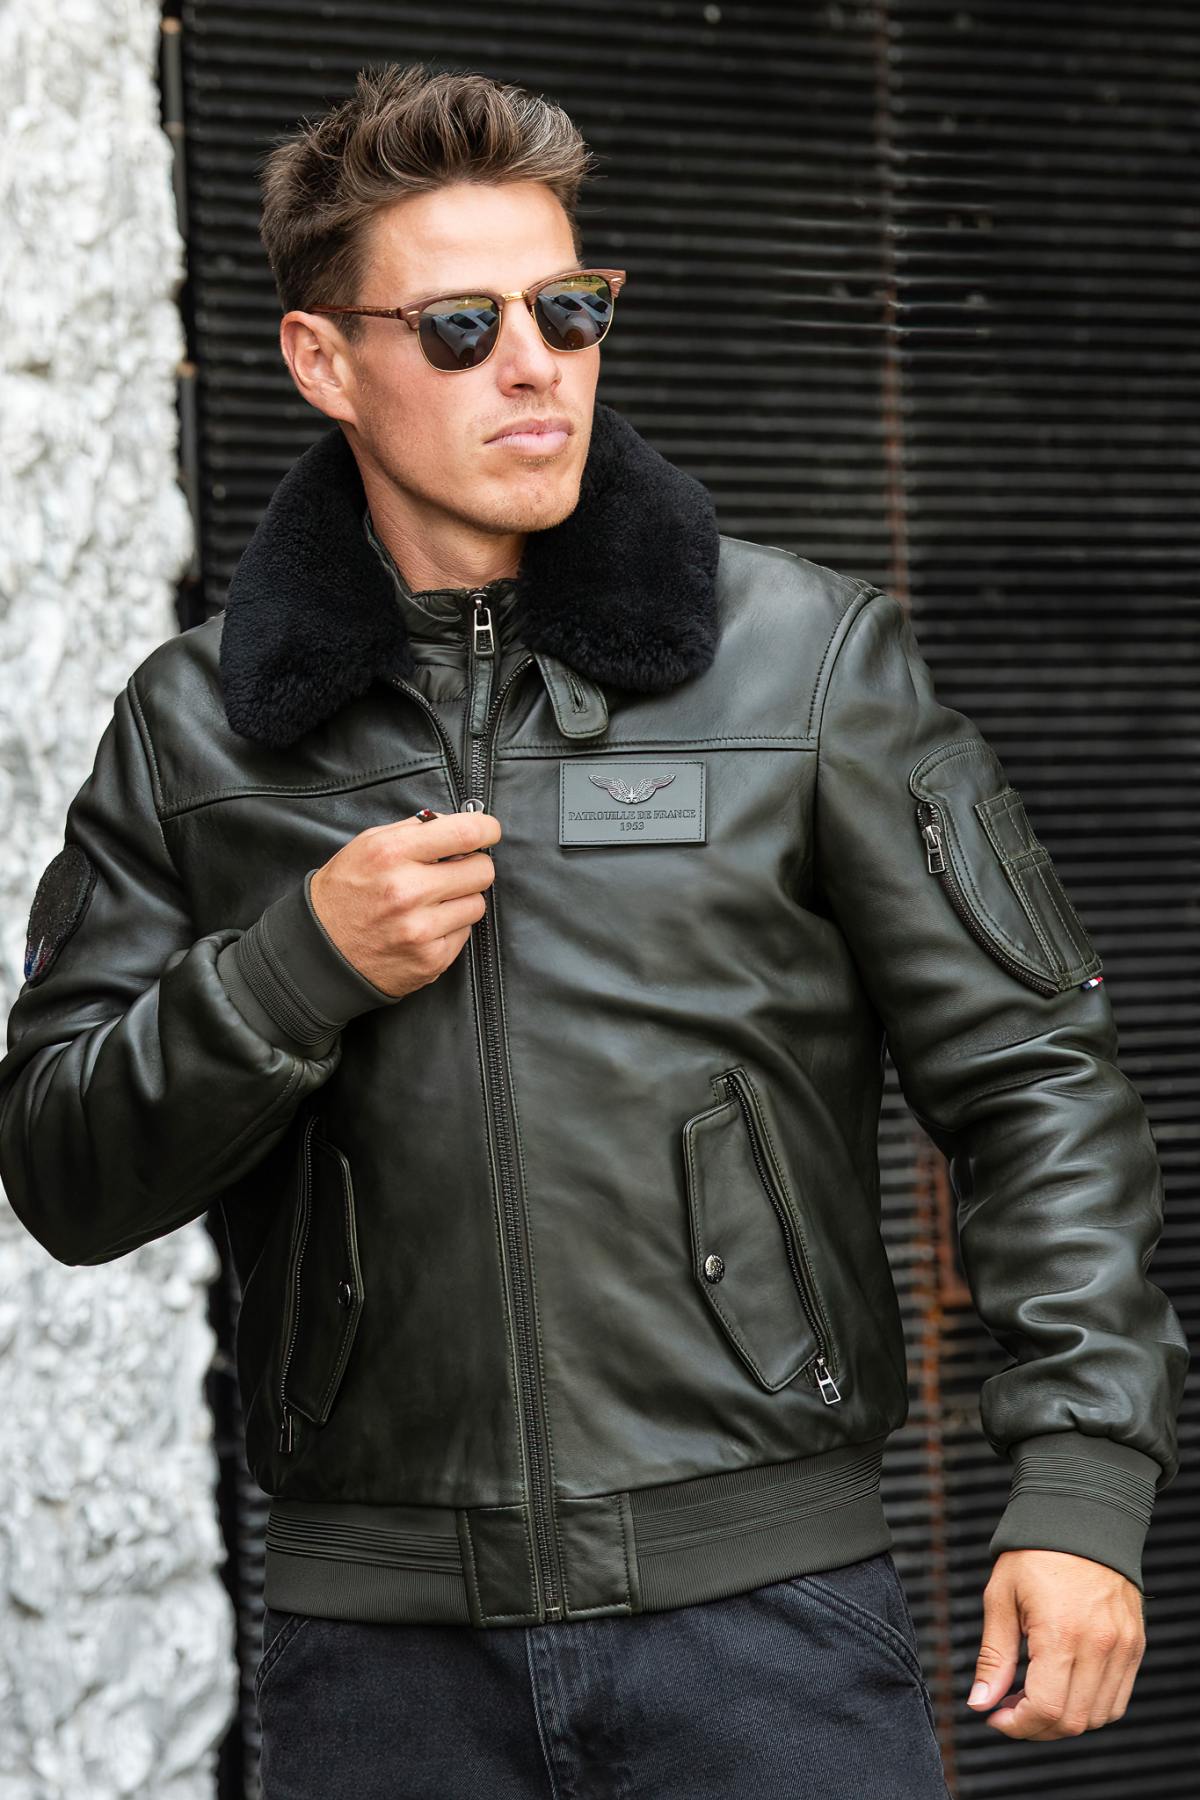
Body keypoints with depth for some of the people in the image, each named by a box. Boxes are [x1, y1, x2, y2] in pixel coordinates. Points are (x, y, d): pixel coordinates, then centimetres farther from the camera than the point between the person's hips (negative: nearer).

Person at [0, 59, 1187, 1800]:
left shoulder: (812, 656, 3)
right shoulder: (197, 727, 7)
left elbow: (1035, 1072, 2)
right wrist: (293, 970, -10)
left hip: (767, 1604, -1)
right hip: (377, 1636, 1)